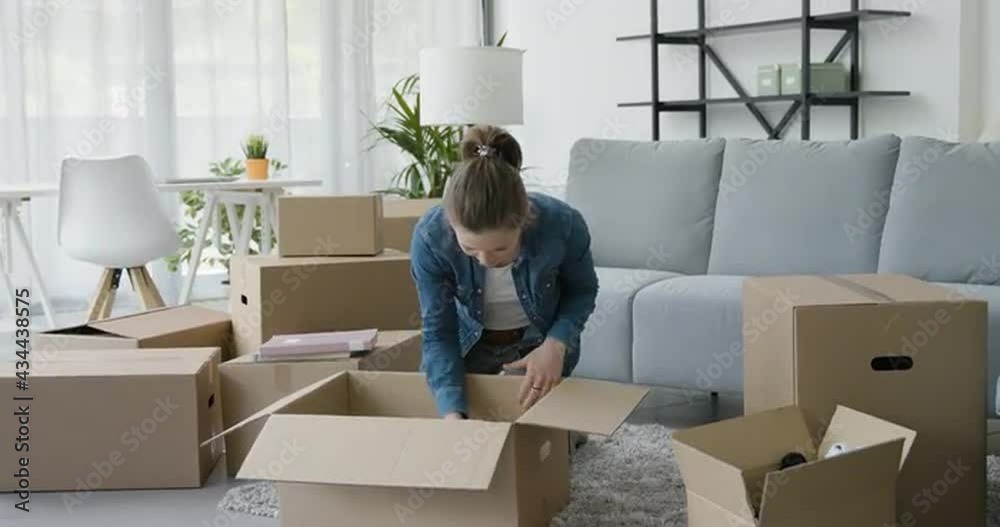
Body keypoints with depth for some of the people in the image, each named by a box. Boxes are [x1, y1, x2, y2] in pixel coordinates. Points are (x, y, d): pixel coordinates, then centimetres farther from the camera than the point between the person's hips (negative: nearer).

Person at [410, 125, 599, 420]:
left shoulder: (562, 225, -35)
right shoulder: (430, 238, -34)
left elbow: (582, 290, -11)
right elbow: (438, 333, -25)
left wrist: (556, 345, -28)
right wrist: (452, 412, -39)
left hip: (538, 341, -1)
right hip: (470, 342, 2)